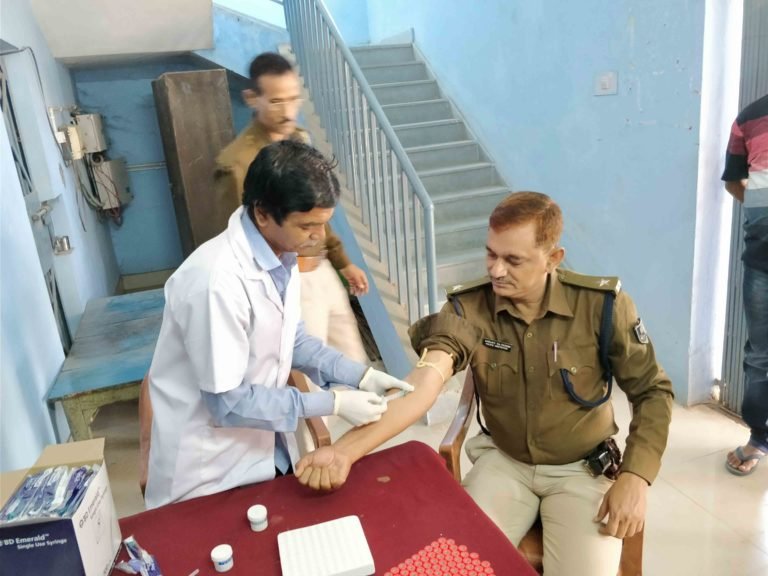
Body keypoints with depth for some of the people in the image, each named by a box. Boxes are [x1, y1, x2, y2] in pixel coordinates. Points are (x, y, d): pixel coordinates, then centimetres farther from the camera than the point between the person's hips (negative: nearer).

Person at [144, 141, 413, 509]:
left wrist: (361, 376, -5)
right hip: (212, 471, -7)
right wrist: (332, 404, -23)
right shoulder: (218, 281, -33)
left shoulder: (280, 255, -7)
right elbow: (226, 403, -26)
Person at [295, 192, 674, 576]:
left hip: (582, 469, 0)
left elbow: (653, 392, -6)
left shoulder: (602, 305, -18)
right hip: (503, 461, 1)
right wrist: (347, 449, -46)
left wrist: (634, 478, -18)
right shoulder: (468, 310, -16)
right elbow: (423, 381, -31)